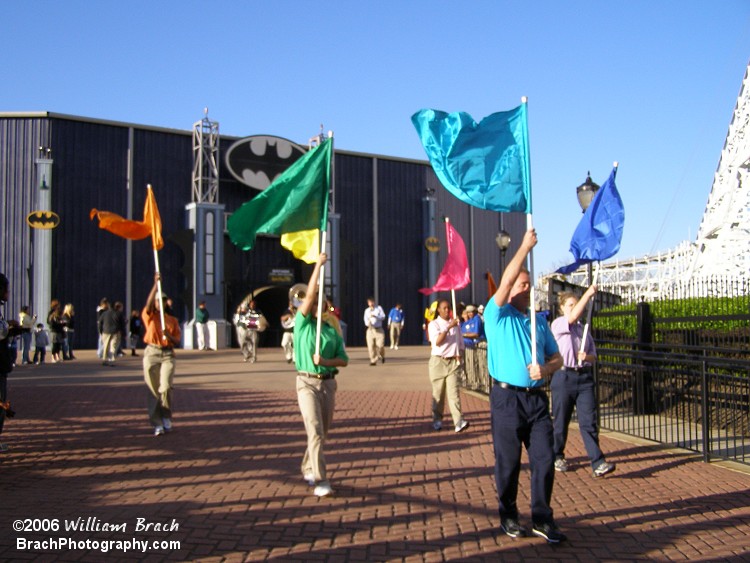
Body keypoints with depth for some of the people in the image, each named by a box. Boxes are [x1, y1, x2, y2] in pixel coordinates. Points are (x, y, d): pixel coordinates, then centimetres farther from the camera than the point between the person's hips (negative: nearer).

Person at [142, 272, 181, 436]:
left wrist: (169, 336, -12)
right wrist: (156, 284, -23)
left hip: (168, 354, 1)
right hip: (152, 353, -1)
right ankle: (157, 424, 7)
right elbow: (148, 303, -17)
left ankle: (166, 417, 8)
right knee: (153, 390, 0)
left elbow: (177, 342, 9)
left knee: (165, 387, -15)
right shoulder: (149, 316, 5)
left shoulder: (173, 320, 11)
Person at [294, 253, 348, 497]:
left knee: (323, 432, 12)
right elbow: (309, 295, -13)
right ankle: (320, 480, -13)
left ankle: (308, 469, 31)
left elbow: (343, 360, 6)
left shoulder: (332, 331, 10)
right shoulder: (302, 324, 0)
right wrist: (318, 264, -15)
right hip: (307, 383, -5)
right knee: (315, 431, -13)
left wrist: (324, 361, -14)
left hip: (328, 383, 5)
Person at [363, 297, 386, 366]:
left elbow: (383, 317, -4)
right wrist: (368, 323, -14)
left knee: (380, 345, -10)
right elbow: (366, 320, 9)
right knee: (371, 346, -6)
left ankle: (382, 356, 20)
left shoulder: (379, 308, 6)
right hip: (370, 330, 2)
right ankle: (373, 361, 2)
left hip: (379, 330, -2)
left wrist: (375, 316, -20)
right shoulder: (367, 310, 14)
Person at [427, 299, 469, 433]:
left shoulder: (456, 324, 12)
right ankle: (437, 420, 19)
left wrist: (459, 355, -1)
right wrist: (448, 327, -21)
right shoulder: (434, 324, -1)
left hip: (453, 362, 2)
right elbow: (437, 341, -16)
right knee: (438, 393, 5)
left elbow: (460, 342, 17)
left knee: (453, 391, -9)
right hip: (438, 361, -2)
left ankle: (459, 422, -17)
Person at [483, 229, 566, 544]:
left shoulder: (539, 322, 16)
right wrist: (525, 246, -13)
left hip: (536, 398, 4)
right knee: (508, 462, 4)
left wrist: (545, 369, -6)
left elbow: (557, 358, 17)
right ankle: (508, 516, 19)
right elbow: (505, 280, -17)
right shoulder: (498, 315, 0)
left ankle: (542, 519, 12)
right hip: (507, 398, -4)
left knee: (544, 459, 1)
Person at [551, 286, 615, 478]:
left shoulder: (584, 328, 14)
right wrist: (589, 294, -22)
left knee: (589, 421, -4)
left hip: (584, 377, 4)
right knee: (561, 420, 7)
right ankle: (557, 457, 26)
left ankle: (598, 463, -7)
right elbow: (573, 317, -23)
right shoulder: (558, 324, -2)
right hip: (564, 376, -4)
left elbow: (593, 355, 15)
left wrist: (587, 357, -9)